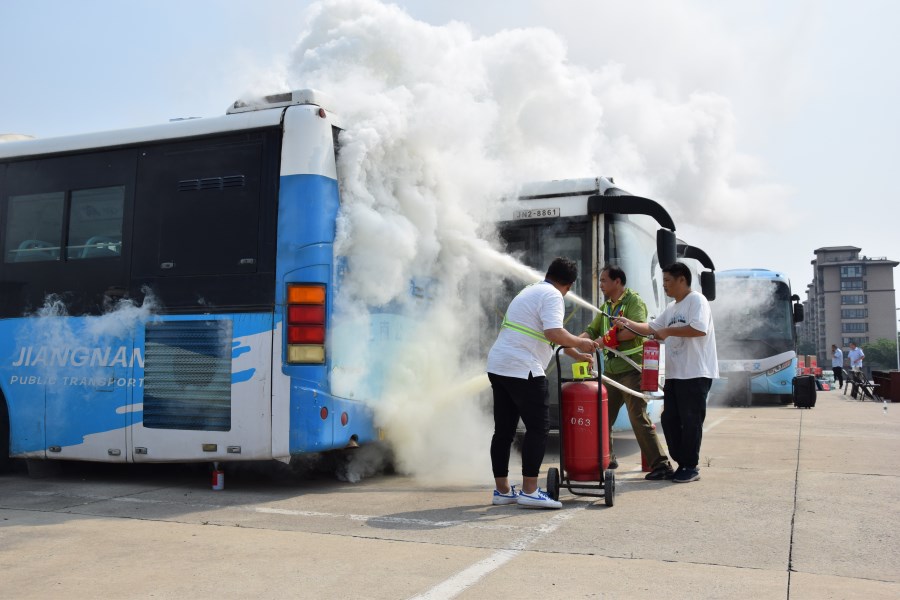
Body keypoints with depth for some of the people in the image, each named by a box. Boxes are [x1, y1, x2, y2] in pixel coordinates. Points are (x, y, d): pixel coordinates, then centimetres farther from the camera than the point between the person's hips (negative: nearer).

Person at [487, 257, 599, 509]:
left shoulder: (530, 291, 23)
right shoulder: (552, 296, -6)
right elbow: (554, 333, -20)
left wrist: (572, 349, 37)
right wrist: (579, 343, -4)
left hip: (497, 366, 9)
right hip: (522, 369, -9)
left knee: (503, 430, 11)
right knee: (538, 428, -3)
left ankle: (502, 490, 17)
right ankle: (529, 491, -5)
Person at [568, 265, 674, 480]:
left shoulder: (633, 300, -7)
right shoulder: (606, 306, 18)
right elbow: (592, 330, 12)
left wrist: (610, 338, -18)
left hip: (631, 370, -8)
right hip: (611, 370, 8)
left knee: (639, 418, -11)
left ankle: (661, 465, -7)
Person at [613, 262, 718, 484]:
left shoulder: (696, 300, -9)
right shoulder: (671, 308, 18)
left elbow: (700, 329, -24)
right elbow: (651, 328, 22)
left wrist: (668, 331, -16)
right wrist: (628, 324, 7)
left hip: (696, 374, -9)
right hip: (674, 374, 9)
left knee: (690, 421, -3)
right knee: (669, 420, 9)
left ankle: (691, 467, 6)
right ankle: (681, 463, 19)